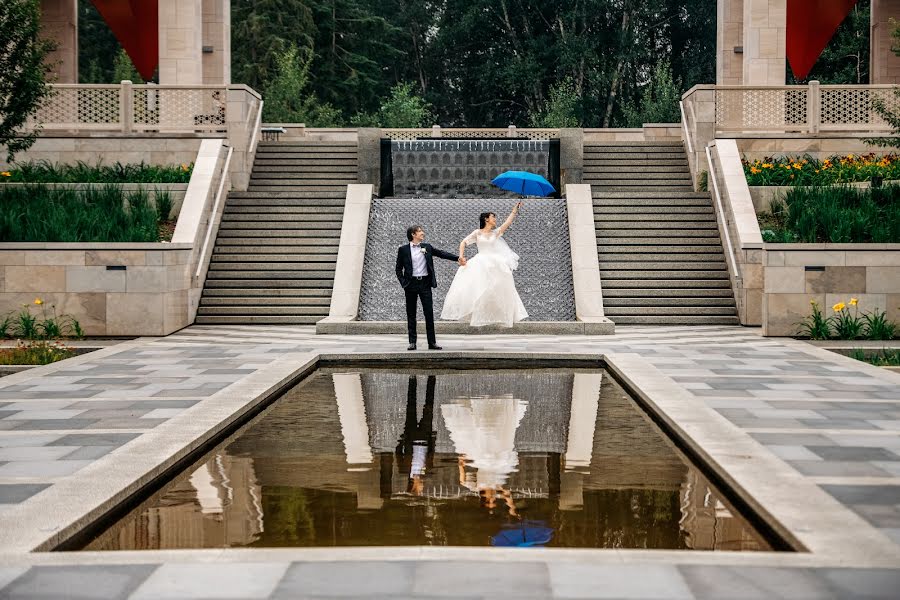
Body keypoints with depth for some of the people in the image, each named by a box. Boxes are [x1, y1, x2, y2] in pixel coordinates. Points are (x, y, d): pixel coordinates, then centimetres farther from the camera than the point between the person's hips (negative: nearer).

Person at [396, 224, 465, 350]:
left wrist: (457, 258, 0)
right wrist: (403, 283, -6)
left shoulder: (427, 247, 10)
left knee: (429, 313, -1)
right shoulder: (403, 249, 2)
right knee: (411, 314, 3)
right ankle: (412, 342, 8)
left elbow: (442, 253, 10)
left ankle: (432, 342, 3)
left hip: (425, 283, 2)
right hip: (411, 283, -2)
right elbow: (399, 269, 5)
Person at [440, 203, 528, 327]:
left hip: (493, 265, 4)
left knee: (496, 290, 1)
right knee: (474, 288, -13)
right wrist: (461, 256, -8)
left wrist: (515, 210, 1)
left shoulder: (495, 233, 12)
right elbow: (463, 242, 3)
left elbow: (507, 222, 4)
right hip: (480, 264, -3)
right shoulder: (478, 233, 4)